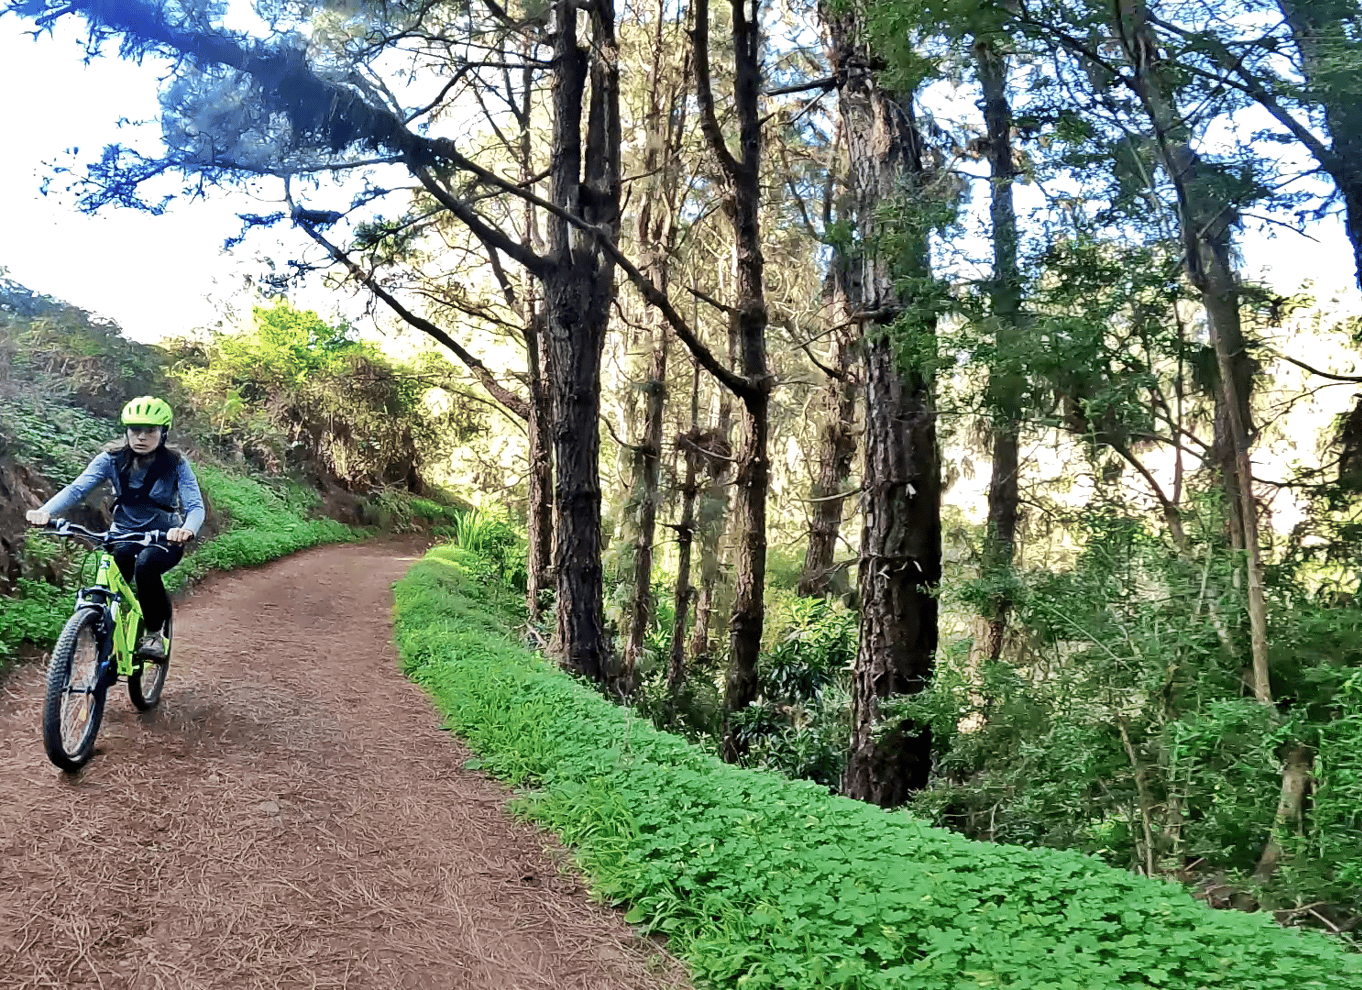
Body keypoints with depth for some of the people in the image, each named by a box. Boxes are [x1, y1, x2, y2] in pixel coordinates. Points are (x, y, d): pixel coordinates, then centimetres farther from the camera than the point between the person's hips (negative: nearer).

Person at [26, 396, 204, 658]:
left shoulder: (175, 464, -15)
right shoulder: (112, 459, -9)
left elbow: (195, 506, -26)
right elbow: (76, 488, -21)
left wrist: (187, 530, -52)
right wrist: (45, 511, -43)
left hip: (165, 538, -2)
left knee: (145, 565, -35)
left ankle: (155, 631, -12)